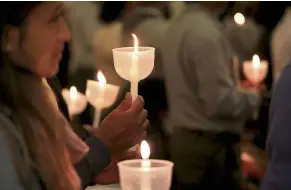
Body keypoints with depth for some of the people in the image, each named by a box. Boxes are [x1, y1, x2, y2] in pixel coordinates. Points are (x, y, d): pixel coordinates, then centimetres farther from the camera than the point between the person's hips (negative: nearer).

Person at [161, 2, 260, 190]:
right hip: (210, 145, -9)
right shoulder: (206, 33, -21)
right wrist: (253, 96, -4)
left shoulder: (178, 26, 9)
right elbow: (221, 102, -23)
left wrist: (238, 90, 12)